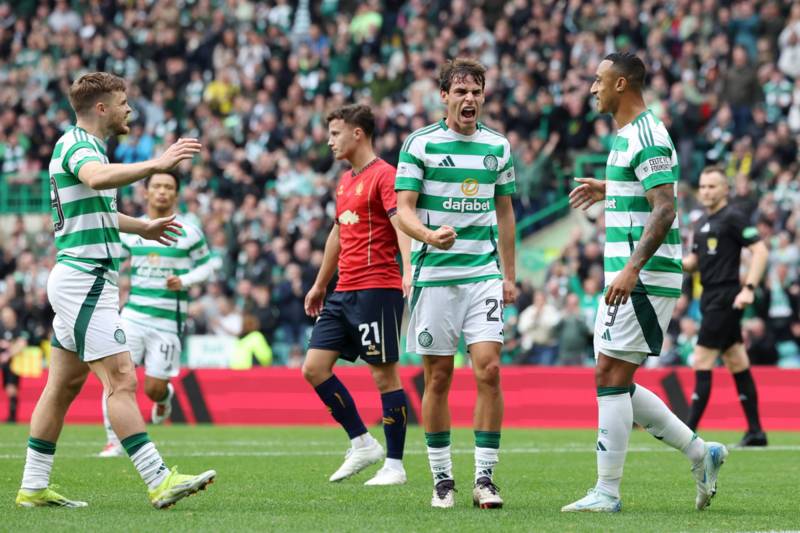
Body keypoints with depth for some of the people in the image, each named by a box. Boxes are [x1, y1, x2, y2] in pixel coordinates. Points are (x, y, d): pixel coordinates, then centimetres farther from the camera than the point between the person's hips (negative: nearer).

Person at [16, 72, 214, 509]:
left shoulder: (79, 144, 19)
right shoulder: (76, 143, -13)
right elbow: (98, 178, -38)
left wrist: (142, 227, 47)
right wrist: (155, 165, -48)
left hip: (78, 280, 11)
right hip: (85, 280, -11)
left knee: (63, 386, 11)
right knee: (121, 380, -14)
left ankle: (34, 488, 14)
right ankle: (159, 482, -18)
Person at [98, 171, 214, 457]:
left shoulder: (188, 233, 0)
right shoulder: (131, 230, 7)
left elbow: (206, 267, 5)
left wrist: (184, 281, -14)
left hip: (168, 321, -2)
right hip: (133, 314, 2)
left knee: (154, 389, -3)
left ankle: (165, 397, 36)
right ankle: (114, 441, -3)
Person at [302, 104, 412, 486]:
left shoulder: (384, 175, -9)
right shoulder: (345, 181, 19)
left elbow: (402, 225, -20)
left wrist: (409, 271, -35)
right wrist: (320, 285, 34)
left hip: (376, 290, -9)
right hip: (343, 293, 9)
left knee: (384, 375, -5)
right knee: (314, 368, 3)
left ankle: (394, 464, 2)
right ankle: (362, 444, 12)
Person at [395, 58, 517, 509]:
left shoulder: (498, 146, 9)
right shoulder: (420, 143, -1)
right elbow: (403, 210, -5)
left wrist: (509, 276, 15)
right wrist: (430, 235, -26)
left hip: (484, 274, 2)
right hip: (434, 273, -2)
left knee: (489, 369, -11)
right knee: (438, 378, 1)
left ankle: (485, 478, -6)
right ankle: (442, 479, 11)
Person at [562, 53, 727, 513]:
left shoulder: (647, 136, -15)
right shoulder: (628, 135, 17)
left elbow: (665, 208, -23)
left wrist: (632, 268, -30)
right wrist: (609, 189, 32)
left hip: (644, 281, -10)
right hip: (627, 279, 10)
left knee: (611, 380, -9)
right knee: (615, 384, 10)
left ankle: (607, 492, -5)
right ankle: (702, 454, 16)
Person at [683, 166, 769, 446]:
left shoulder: (732, 218, -9)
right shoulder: (702, 223, 17)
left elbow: (761, 250, -15)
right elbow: (694, 262, 24)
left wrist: (749, 288, -23)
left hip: (725, 299, -9)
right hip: (710, 299, 9)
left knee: (702, 363, -10)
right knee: (738, 365, 9)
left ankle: (690, 431, -10)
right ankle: (755, 431, 12)